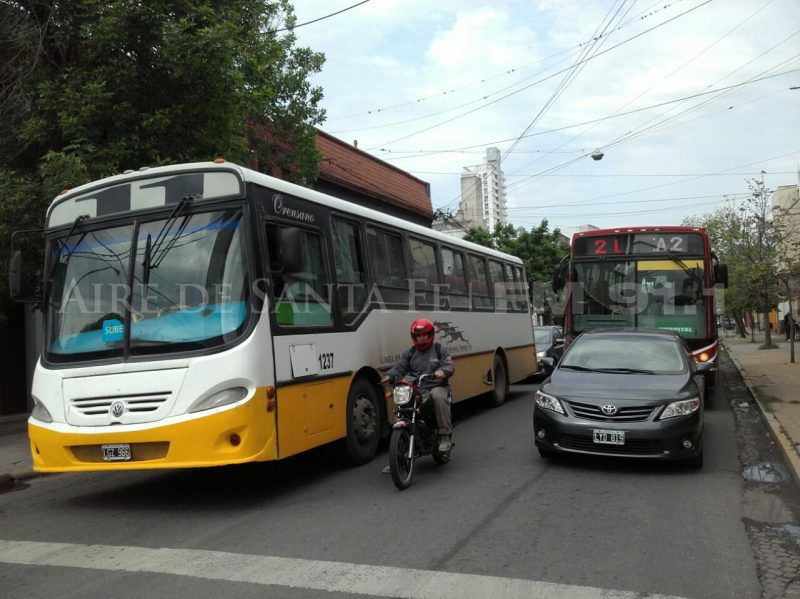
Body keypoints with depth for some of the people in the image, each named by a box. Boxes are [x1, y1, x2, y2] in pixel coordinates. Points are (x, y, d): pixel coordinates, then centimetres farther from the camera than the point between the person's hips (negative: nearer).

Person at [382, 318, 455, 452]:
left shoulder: (439, 350, 9)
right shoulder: (410, 352, 17)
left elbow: (450, 366, -2)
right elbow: (399, 367, 7)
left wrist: (442, 371, -26)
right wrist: (389, 376, -14)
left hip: (436, 387, -3)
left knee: (438, 397, -36)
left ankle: (445, 436, -27)